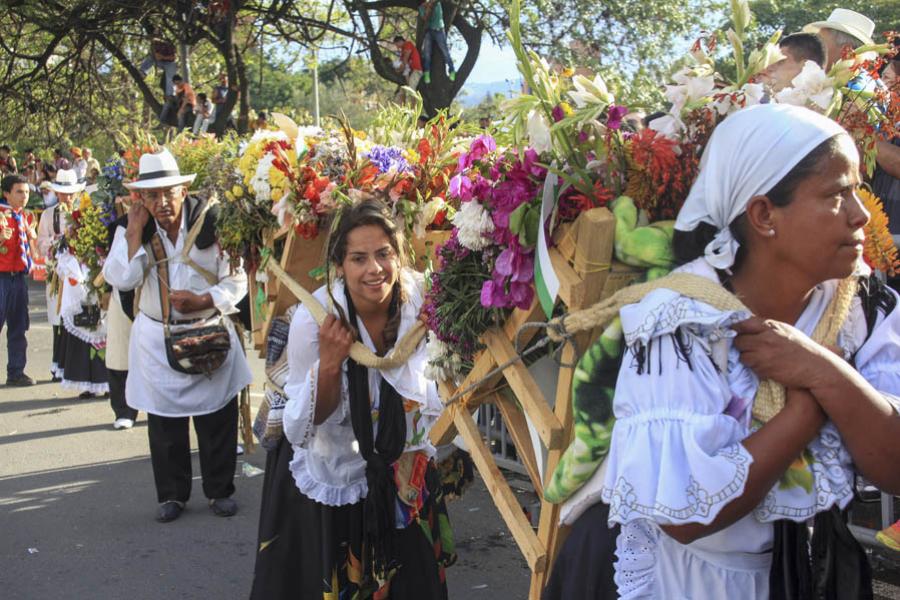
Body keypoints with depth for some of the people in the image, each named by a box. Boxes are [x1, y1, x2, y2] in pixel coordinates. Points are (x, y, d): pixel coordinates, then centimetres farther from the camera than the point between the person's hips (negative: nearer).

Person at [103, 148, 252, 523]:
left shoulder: (210, 222, -10)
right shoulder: (134, 230, -2)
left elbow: (237, 281, -7)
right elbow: (120, 279, -17)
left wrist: (202, 301, -22)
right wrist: (135, 231, -18)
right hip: (157, 341, 2)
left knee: (217, 421, 6)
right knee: (165, 425, 9)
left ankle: (220, 490, 24)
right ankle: (172, 495, 24)